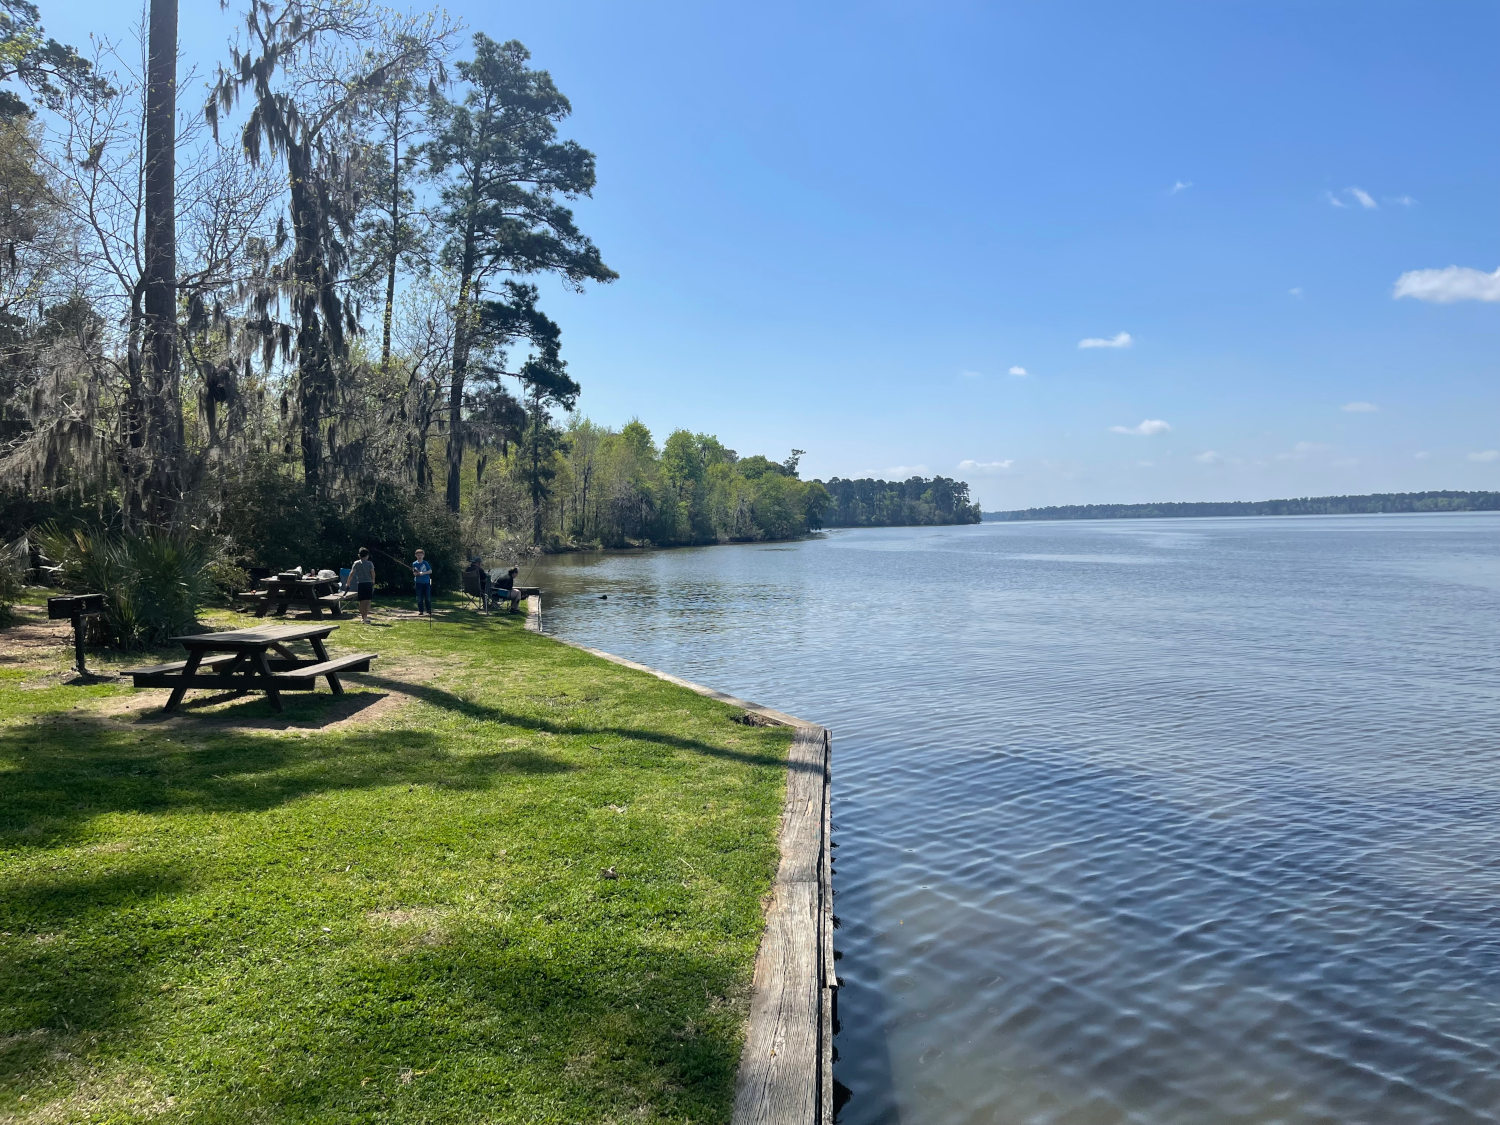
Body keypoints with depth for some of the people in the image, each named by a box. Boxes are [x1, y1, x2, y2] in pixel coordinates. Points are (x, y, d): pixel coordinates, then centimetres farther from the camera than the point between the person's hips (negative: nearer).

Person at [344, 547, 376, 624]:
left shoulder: (356, 563, 1)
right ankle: (366, 616, -12)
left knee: (362, 601, 8)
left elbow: (352, 573, -3)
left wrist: (348, 583, 2)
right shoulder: (370, 563, 0)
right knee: (367, 601, -2)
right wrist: (373, 582, 11)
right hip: (369, 583, -1)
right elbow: (373, 573, -3)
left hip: (360, 584, 1)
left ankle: (363, 617, 13)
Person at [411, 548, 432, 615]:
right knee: (419, 598, 1)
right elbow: (414, 573, 4)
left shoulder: (426, 563, 2)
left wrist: (423, 573, -16)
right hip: (418, 582, 1)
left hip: (426, 582, 0)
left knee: (428, 597, 0)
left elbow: (430, 571, -3)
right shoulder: (414, 564, 4)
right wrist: (415, 573, -19)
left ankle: (429, 611, 6)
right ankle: (420, 611, 9)